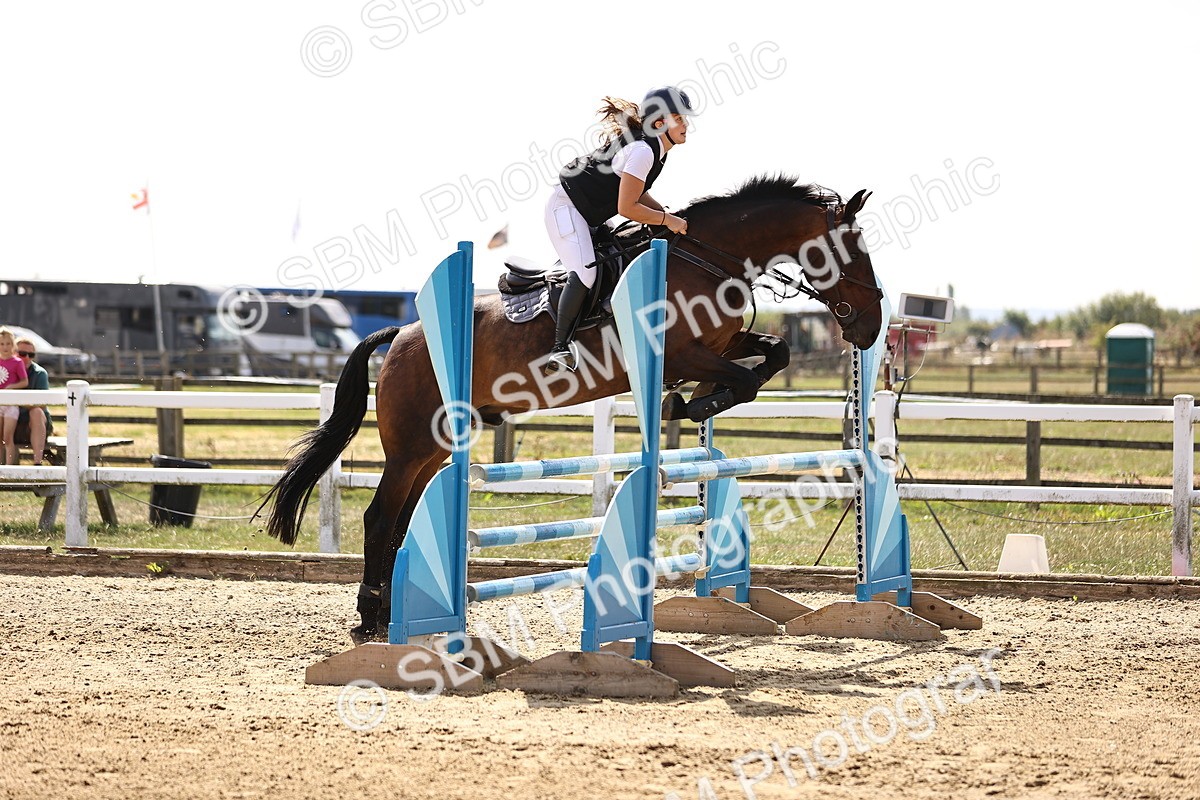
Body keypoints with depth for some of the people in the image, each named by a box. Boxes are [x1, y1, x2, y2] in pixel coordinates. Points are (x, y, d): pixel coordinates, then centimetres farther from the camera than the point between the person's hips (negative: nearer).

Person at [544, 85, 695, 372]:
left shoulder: (656, 149, 5)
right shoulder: (642, 151, -25)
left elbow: (636, 192, 16)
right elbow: (627, 208, -26)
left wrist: (669, 215, 4)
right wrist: (667, 220, -19)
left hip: (591, 215, 11)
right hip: (567, 206, -11)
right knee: (584, 273, -25)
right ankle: (560, 348, -23)